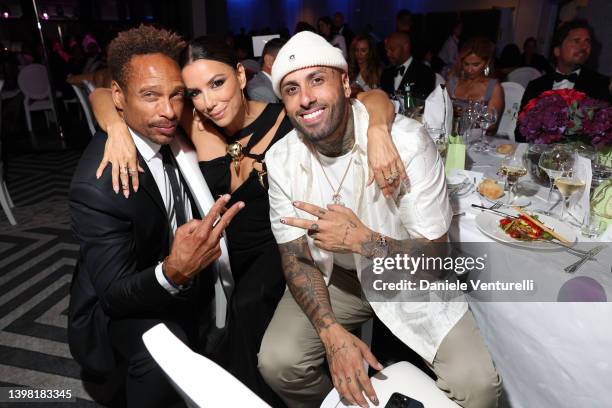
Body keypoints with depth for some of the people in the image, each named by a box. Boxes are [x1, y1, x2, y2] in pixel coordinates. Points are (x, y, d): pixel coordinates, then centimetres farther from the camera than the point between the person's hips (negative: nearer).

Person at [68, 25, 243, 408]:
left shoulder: (166, 130, -10)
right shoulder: (97, 185, -30)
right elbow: (113, 293, -27)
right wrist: (174, 273, -47)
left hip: (181, 279, 7)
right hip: (122, 301, -7)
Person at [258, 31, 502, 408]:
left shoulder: (407, 141, -23)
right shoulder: (280, 160, -12)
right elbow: (296, 257, -7)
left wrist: (360, 239, -33)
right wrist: (332, 332, -21)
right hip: (332, 276, 3)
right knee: (277, 363, -14)